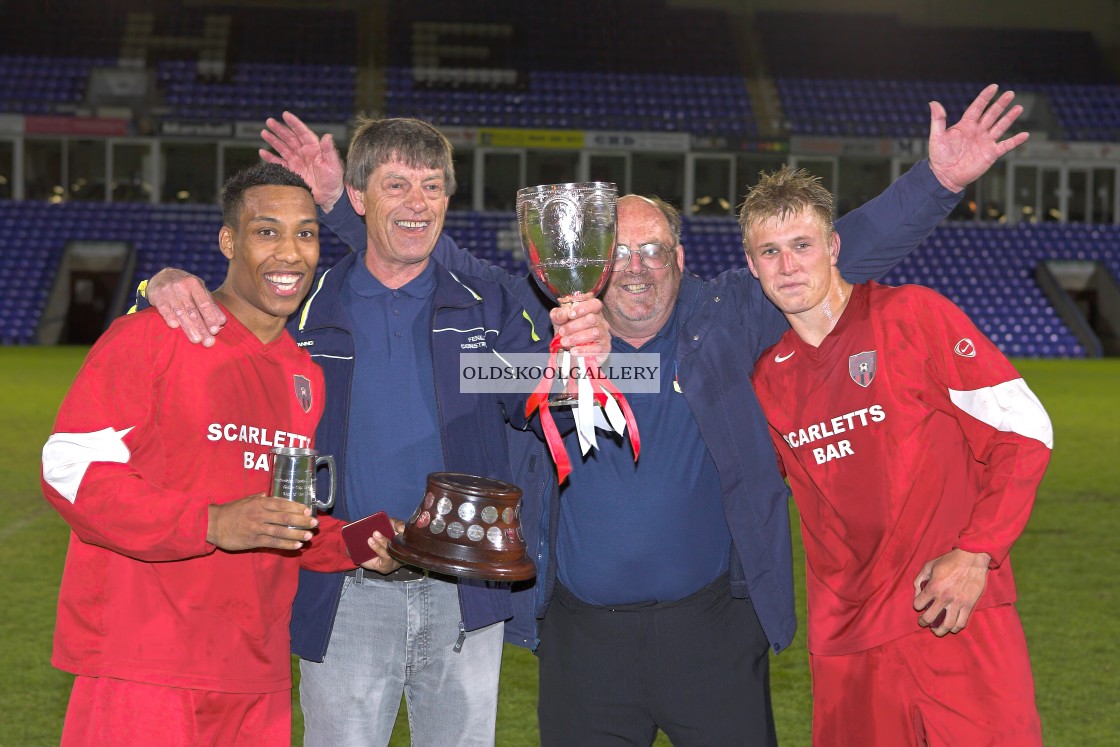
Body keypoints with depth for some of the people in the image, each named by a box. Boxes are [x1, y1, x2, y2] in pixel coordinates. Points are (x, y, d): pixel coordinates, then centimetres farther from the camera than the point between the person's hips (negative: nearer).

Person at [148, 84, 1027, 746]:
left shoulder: (727, 321, -1)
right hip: (583, 638, 1)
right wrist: (344, 202, 5)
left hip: (712, 626, -1)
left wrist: (937, 183, -12)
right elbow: (440, 263, 9)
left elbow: (842, 252, -3)